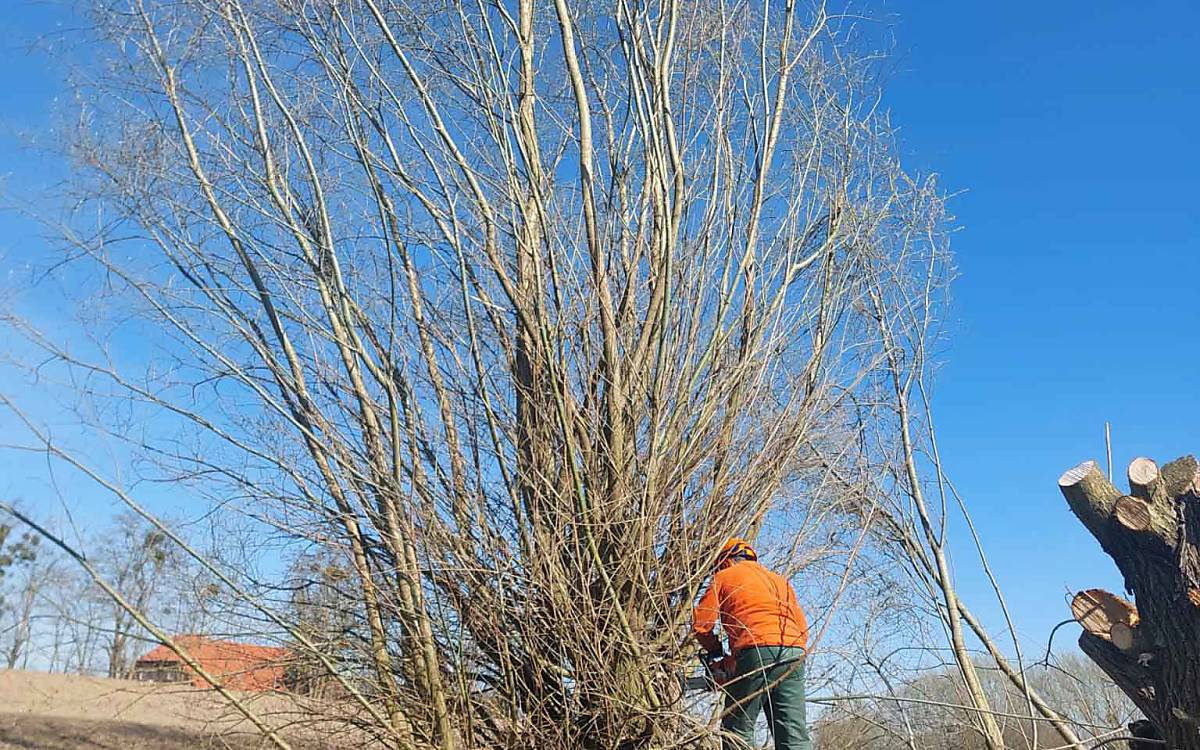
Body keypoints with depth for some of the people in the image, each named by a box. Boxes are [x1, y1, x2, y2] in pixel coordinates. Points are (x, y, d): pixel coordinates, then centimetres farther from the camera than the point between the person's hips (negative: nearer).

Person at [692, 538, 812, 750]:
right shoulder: (779, 580, 30)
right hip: (793, 651, 5)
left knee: (738, 732, 4)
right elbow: (802, 627, 22)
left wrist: (715, 651, 24)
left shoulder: (724, 577, 16)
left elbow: (701, 624, 8)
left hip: (756, 651, -4)